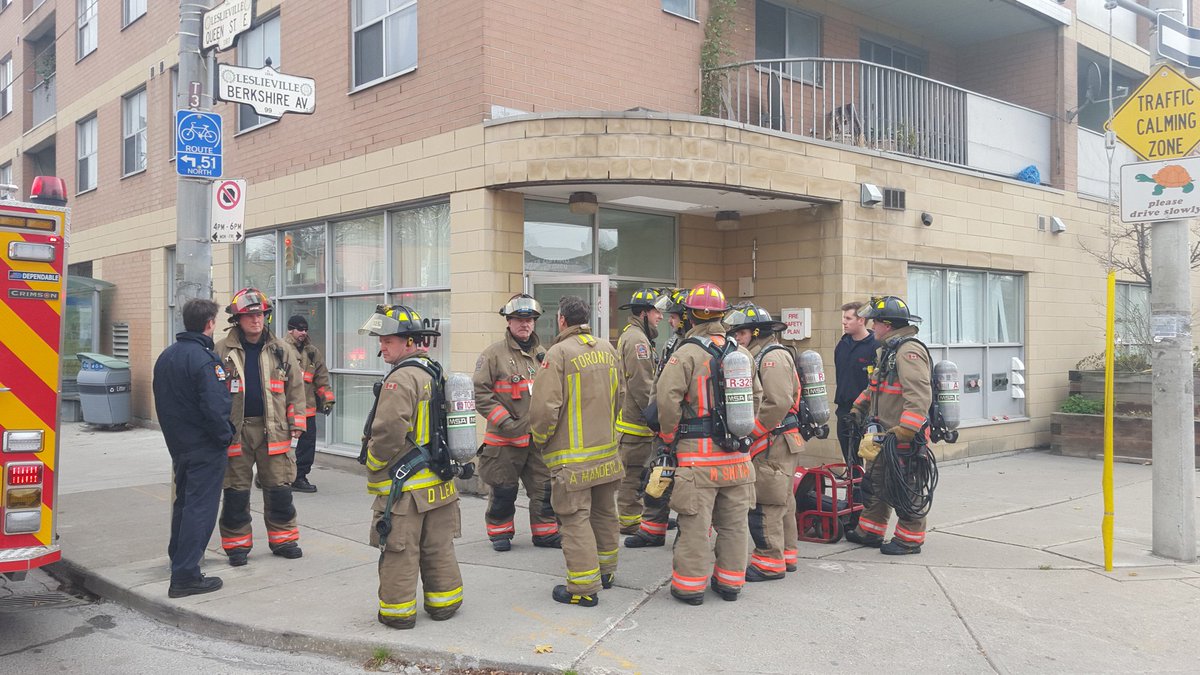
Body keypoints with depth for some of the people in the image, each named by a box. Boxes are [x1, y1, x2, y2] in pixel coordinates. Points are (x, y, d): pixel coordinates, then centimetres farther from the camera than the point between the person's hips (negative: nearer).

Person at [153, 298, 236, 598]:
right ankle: (185, 576, -3)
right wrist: (225, 436, -12)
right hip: (205, 449, -9)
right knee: (200, 507, -3)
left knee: (183, 501, 24)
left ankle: (178, 556, 40)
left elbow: (161, 401, 16)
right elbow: (214, 407, -26)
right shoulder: (204, 359, -21)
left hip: (178, 445, 9)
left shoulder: (165, 356, 8)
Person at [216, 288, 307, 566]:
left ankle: (283, 539, 20)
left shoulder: (281, 350, 5)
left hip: (273, 429, 2)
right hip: (236, 429, -1)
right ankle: (237, 544, 20)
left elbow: (295, 387, 8)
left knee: (279, 488, 7)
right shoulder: (222, 351, -1)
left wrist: (296, 423, 3)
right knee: (236, 491, 7)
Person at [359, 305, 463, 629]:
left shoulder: (401, 378, -18)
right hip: (439, 481, 9)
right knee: (438, 547, 16)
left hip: (404, 486, -9)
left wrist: (372, 466, -7)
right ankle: (444, 602, 26)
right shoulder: (435, 373, 11)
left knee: (399, 550, 4)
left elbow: (388, 433, -23)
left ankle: (398, 610, 13)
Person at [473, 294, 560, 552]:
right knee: (503, 489, 6)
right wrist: (505, 422, -15)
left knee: (544, 486, 8)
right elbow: (480, 394, -10)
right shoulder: (494, 353, -7)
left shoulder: (542, 354, 11)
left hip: (539, 436, 5)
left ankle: (545, 532, 23)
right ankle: (500, 532, 24)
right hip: (504, 439, -4)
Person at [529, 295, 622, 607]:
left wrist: (540, 440, -3)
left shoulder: (559, 352, -16)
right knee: (604, 512, 18)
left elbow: (544, 406, -20)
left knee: (575, 518, 0)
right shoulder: (607, 349, 7)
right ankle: (606, 571, 33)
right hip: (607, 451, 7)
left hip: (572, 456, -7)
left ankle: (584, 588, 3)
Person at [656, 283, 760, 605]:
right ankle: (730, 581, 25)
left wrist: (670, 436, -3)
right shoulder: (742, 353, 7)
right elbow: (756, 396, 15)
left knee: (695, 521, 3)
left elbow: (667, 398, -18)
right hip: (737, 454, 5)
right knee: (734, 521, 14)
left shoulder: (687, 354, -11)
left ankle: (690, 584, 11)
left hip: (698, 452, -5)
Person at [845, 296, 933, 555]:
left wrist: (904, 431, -34)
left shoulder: (909, 351, -20)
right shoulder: (887, 350, 14)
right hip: (885, 434, 10)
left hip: (905, 437, -10)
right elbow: (875, 385, 29)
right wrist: (858, 408, 22)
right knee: (875, 482, 18)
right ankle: (870, 531, 29)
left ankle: (910, 539, 14)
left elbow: (919, 396, -30)